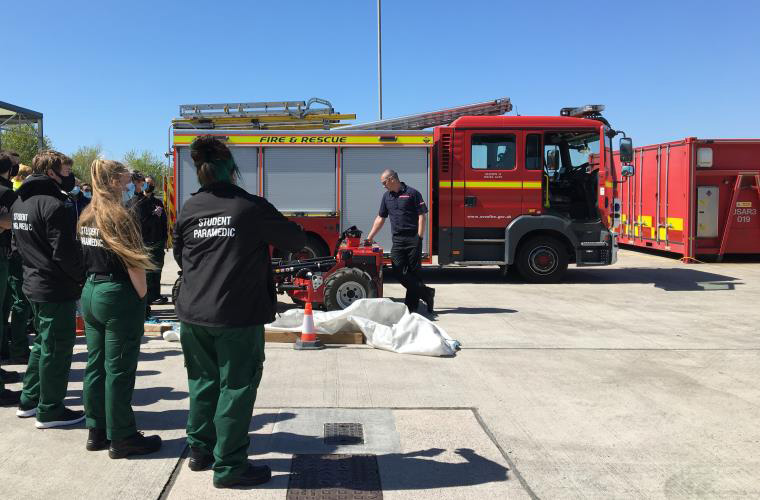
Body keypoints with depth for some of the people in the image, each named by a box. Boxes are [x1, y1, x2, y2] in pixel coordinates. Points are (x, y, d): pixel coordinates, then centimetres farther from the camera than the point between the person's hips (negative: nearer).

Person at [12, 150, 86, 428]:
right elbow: (65, 252, -22)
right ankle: (50, 411, 10)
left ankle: (29, 400, 30)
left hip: (33, 283, 9)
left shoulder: (20, 202, 10)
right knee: (57, 348, 1)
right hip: (56, 288, -9)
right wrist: (83, 277, -9)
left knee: (43, 342, 22)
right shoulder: (52, 205, -20)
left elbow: (19, 243, 17)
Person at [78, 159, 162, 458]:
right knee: (118, 369, -1)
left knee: (95, 364, 13)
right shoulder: (118, 217, -15)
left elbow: (83, 257, 11)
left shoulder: (86, 217, 8)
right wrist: (142, 294, -7)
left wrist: (95, 280, 14)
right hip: (118, 296, -8)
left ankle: (96, 432, 23)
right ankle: (122, 439, 8)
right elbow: (133, 264, -17)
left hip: (90, 292, 8)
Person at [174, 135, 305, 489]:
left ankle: (200, 450, 33)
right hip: (237, 316, -5)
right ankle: (228, 466, 10)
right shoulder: (252, 207, -10)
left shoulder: (189, 209, 4)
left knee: (202, 381, 20)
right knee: (236, 387, 4)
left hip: (193, 314, 6)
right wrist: (270, 230, 19)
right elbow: (297, 241, 0)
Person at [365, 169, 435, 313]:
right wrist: (370, 237, 13)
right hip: (397, 240, 6)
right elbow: (380, 218, 18)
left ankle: (411, 305, 8)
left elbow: (422, 215, -7)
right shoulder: (386, 196, 14)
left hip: (413, 238, -6)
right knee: (398, 271, -2)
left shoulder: (412, 193, -4)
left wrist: (419, 237, -13)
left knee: (413, 272, -1)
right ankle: (426, 293, 5)